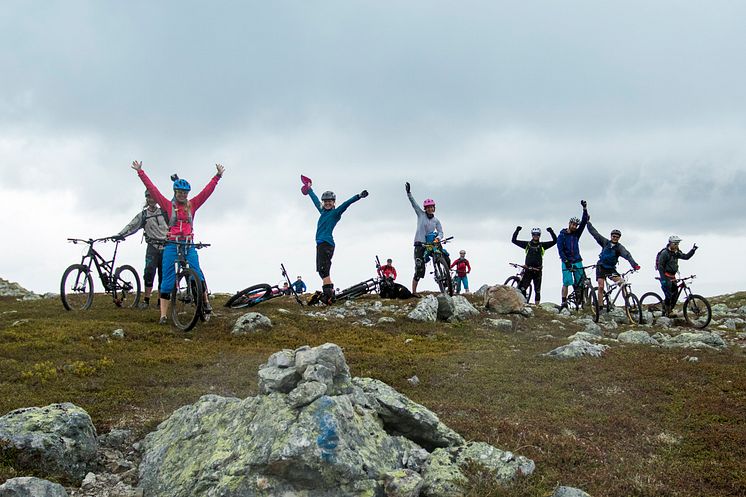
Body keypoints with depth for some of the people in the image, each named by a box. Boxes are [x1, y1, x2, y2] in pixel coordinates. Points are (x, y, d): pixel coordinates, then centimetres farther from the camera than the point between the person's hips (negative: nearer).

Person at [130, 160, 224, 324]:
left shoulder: (192, 205, 10)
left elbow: (207, 190, 7)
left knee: (197, 274, -12)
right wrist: (140, 172, 2)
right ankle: (163, 315, -2)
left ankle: (206, 303, 1)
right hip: (172, 245, -1)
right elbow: (152, 189, 3)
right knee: (168, 279, -2)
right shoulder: (168, 205, 5)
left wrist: (218, 176, 4)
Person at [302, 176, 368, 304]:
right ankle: (330, 293, 3)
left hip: (326, 244, -8)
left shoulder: (335, 213, -1)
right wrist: (309, 190, 49)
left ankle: (328, 293, -24)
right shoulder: (323, 211, 19)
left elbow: (346, 203, -15)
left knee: (323, 270, -18)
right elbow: (315, 200, 34)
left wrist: (359, 196, -27)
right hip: (321, 244, 8)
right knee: (323, 271, 4)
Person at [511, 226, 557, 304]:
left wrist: (551, 231, -8)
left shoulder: (542, 245, 8)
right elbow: (514, 240, 7)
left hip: (537, 271, 1)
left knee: (537, 291, 6)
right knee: (522, 289, -13)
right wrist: (517, 230, -3)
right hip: (528, 270, 0)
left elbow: (555, 241, 2)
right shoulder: (527, 244, 8)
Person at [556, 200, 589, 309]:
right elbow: (560, 250, -8)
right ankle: (564, 302, -9)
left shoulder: (576, 234, 11)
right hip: (567, 262, -4)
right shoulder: (562, 235, -1)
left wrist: (585, 208, -8)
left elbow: (584, 222, 2)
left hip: (577, 261, 4)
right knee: (566, 282, -11)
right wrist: (566, 261, -18)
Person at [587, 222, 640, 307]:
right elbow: (595, 233, 2)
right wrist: (588, 222, 4)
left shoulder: (619, 247, -9)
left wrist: (634, 264, -43)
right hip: (601, 267, 0)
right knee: (601, 287, -9)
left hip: (611, 269, 0)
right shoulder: (605, 242, -2)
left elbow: (627, 255, -27)